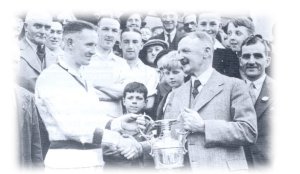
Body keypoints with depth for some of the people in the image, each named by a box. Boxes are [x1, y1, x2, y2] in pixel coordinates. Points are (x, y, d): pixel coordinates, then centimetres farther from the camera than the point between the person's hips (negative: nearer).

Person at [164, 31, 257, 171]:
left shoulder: (233, 85, -1)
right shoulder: (177, 93, 16)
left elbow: (249, 132, -9)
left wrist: (203, 126, -13)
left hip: (221, 168, -4)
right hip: (181, 167, 4)